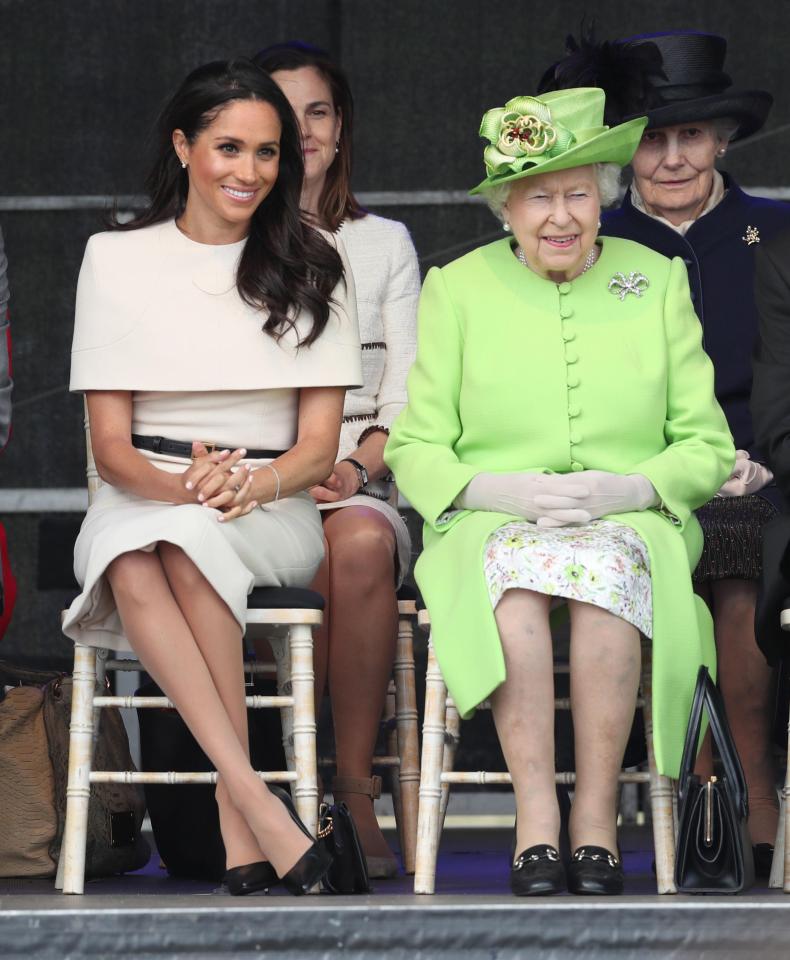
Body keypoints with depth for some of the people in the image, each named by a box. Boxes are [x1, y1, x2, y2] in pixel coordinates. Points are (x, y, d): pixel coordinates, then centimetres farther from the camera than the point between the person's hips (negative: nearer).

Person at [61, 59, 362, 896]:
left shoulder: (311, 269, 9)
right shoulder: (115, 259, 8)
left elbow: (319, 444, 4)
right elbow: (111, 444, 2)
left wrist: (247, 486, -19)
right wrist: (181, 484, -20)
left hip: (273, 507, 0)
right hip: (140, 499, 1)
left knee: (188, 544, -37)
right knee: (136, 570, -37)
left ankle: (236, 821, -36)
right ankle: (258, 801, -44)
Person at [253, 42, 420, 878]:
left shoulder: (385, 244, 19)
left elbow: (407, 393, 11)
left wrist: (355, 469, -10)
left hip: (360, 485, 1)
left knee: (363, 544, -36)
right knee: (328, 554, -37)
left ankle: (354, 788, -31)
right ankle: (306, 792, -31)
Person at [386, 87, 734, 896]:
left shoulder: (658, 282, 11)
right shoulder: (457, 289, 9)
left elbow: (707, 447, 8)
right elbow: (414, 450, 5)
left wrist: (627, 488, -12)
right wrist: (503, 489, -14)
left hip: (632, 523, 0)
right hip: (492, 524, 0)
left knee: (606, 566, -36)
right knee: (517, 572, -36)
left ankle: (595, 818, -32)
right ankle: (534, 817, -35)